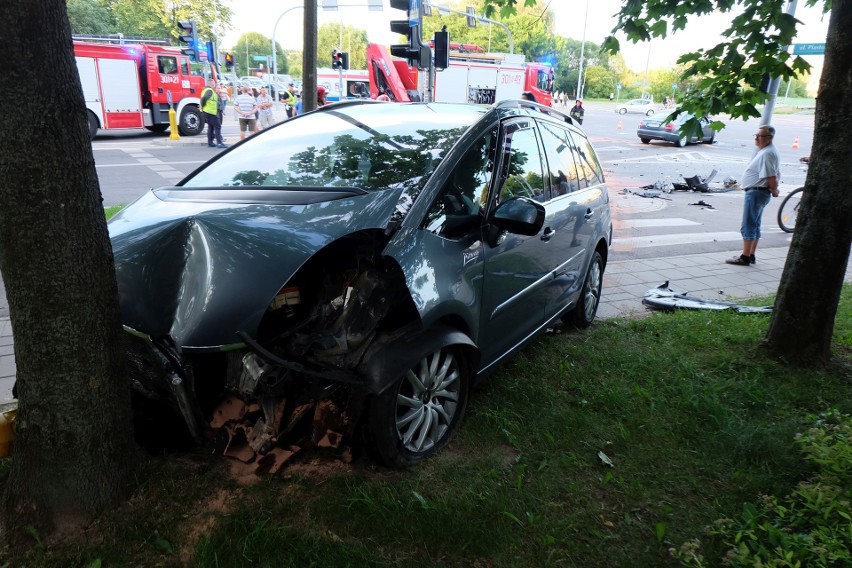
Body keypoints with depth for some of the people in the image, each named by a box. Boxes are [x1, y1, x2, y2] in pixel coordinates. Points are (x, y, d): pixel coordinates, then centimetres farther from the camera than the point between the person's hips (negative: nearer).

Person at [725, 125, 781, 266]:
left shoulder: (766, 154, -19)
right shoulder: (770, 151, 16)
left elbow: (772, 177, -25)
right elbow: (777, 174, 23)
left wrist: (774, 190, -8)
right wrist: (774, 189, 10)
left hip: (755, 192, -11)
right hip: (758, 192, 11)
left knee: (748, 226, -7)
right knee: (755, 225, 15)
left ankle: (745, 257, -4)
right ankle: (751, 255, 22)